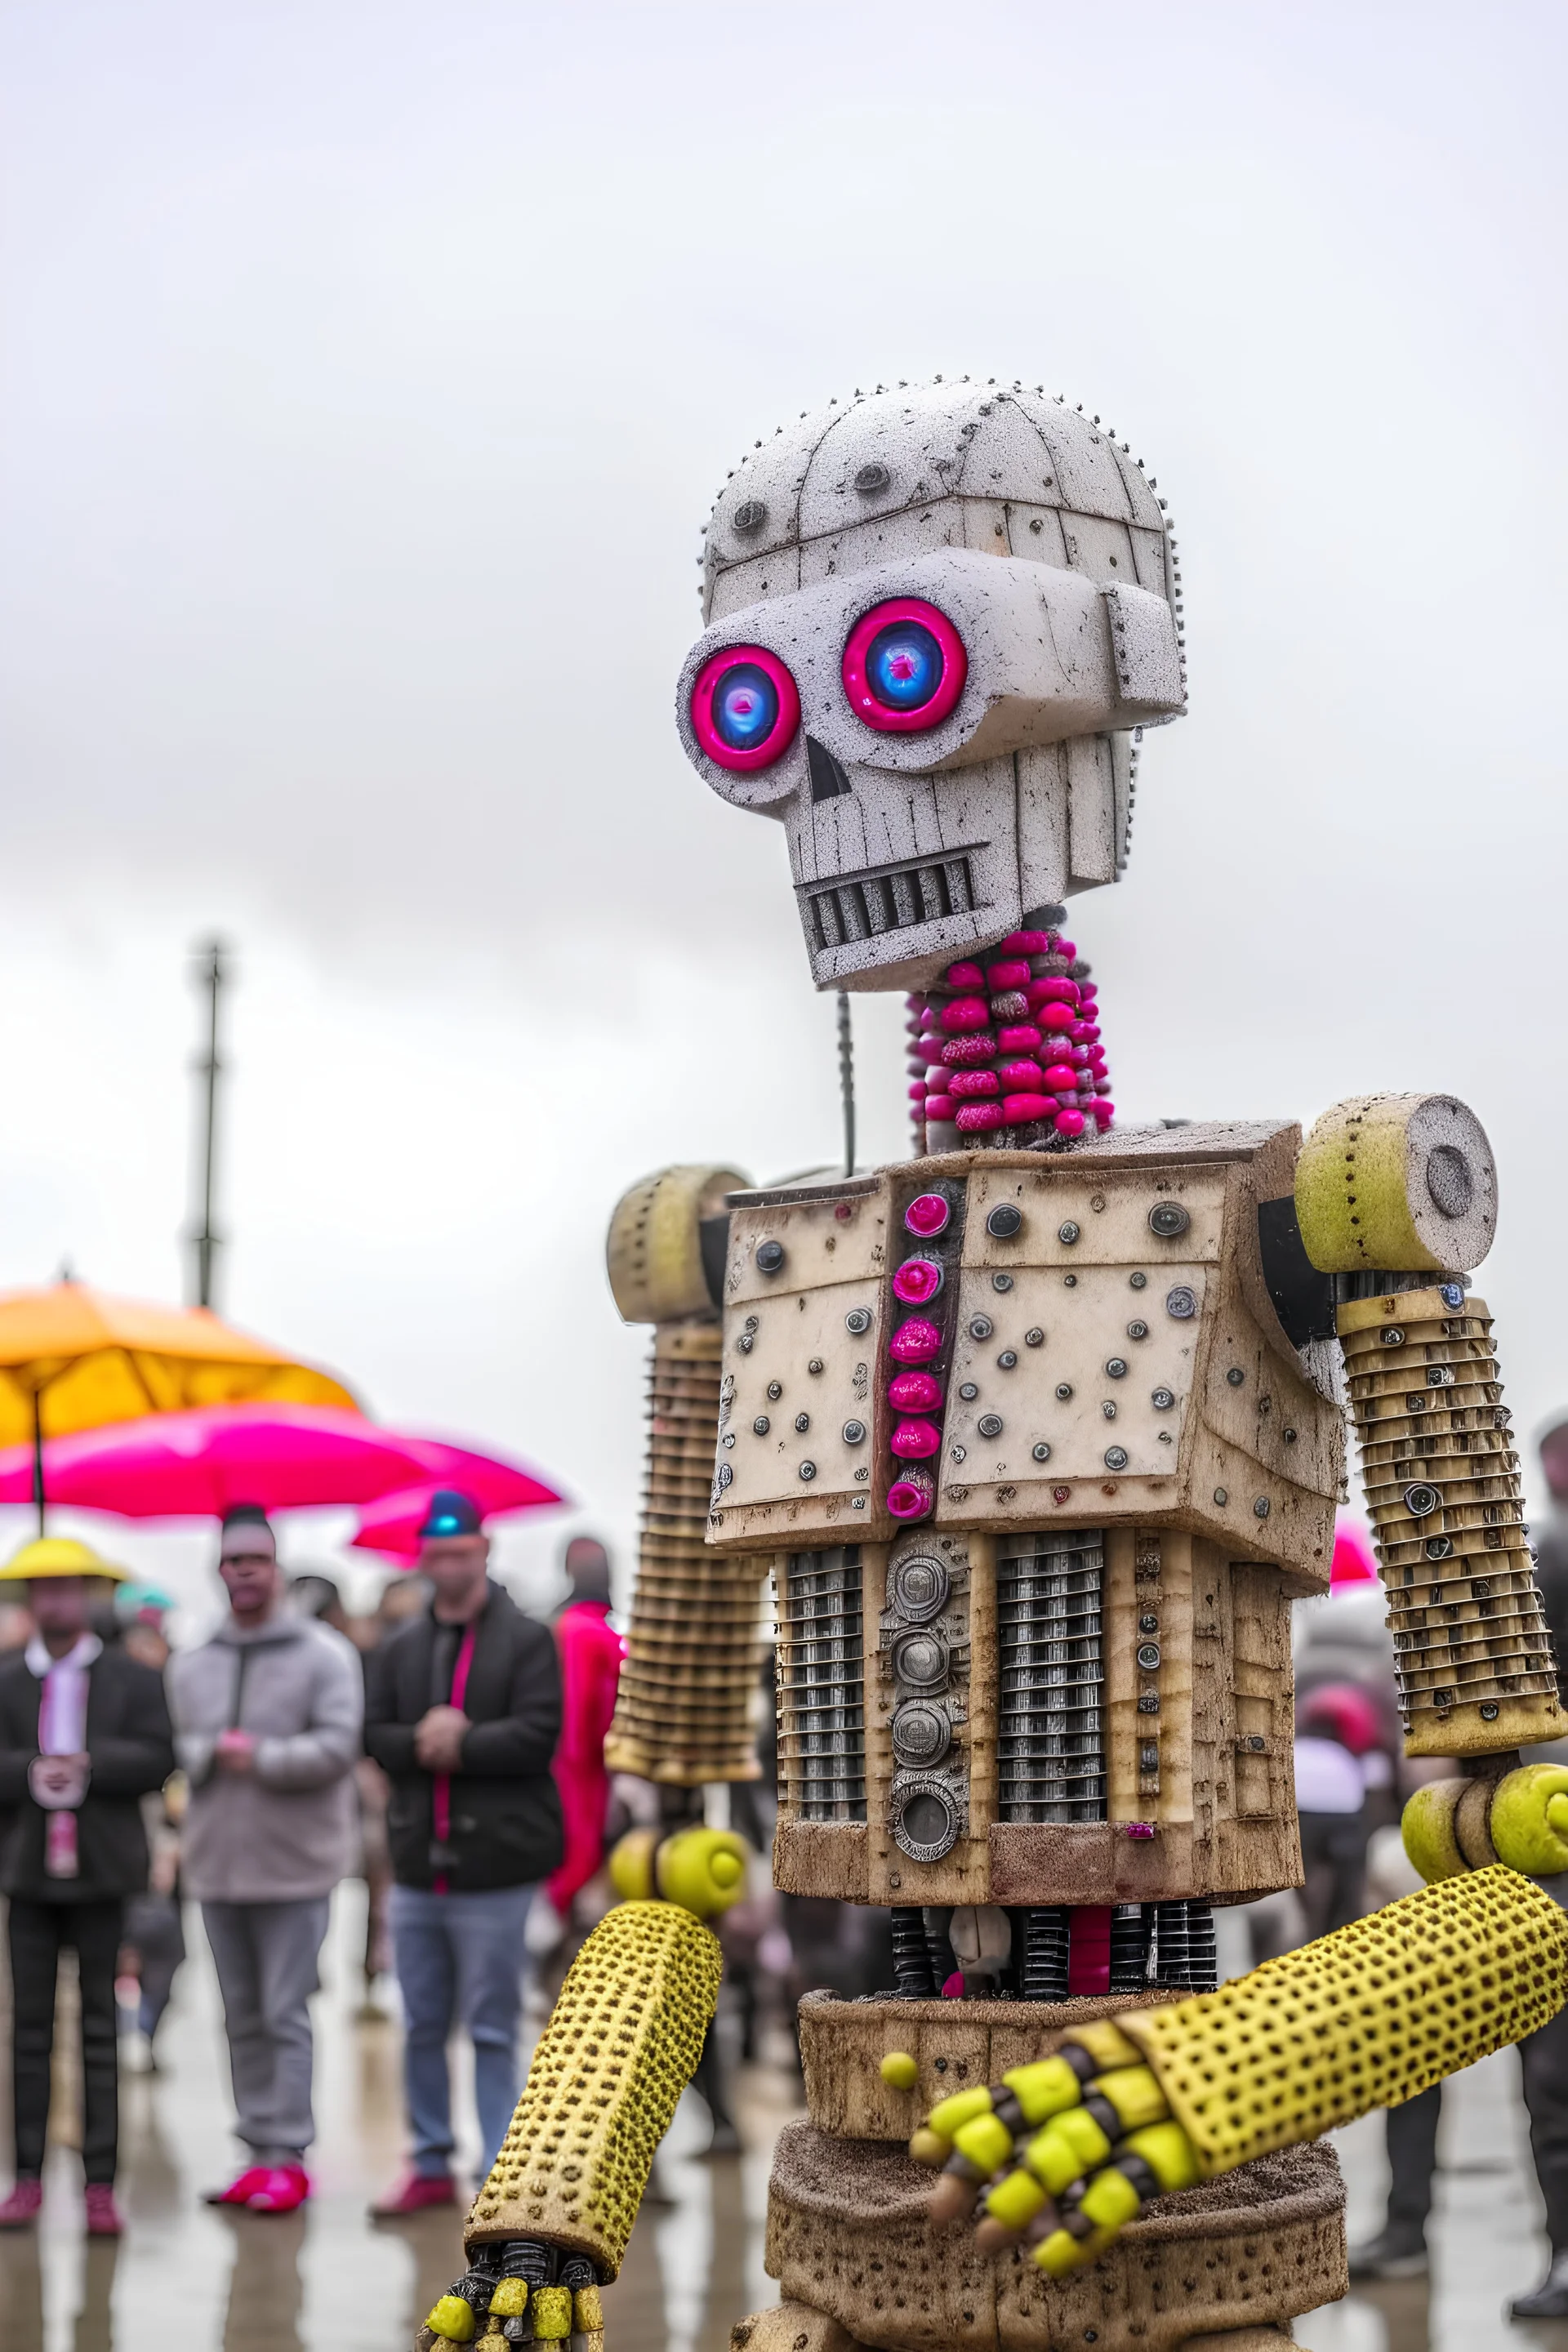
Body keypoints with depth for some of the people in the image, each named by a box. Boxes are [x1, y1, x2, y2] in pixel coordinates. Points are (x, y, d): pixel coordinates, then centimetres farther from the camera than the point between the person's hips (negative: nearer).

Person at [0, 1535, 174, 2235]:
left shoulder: (132, 1678, 5)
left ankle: (100, 2183, 4)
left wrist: (88, 1766, -15)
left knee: (100, 2027, 2)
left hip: (100, 1870, -1)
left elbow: (157, 1758, -5)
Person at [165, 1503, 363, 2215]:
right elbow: (171, 1746, 2)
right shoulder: (190, 1663, 9)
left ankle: (288, 2156, 3)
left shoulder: (324, 1654, -6)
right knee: (242, 2017, 11)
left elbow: (336, 1748, -14)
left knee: (286, 2016, -3)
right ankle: (259, 2150, 19)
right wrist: (213, 1752, -16)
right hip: (216, 1862, 5)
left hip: (293, 1863, -5)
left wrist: (259, 1758, -16)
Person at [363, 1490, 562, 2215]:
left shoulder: (527, 1641, -3)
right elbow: (374, 1735, 4)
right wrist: (424, 1743, -15)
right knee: (422, 2026, 13)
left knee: (492, 2030, 0)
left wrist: (456, 1744, -15)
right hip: (416, 1864, 5)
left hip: (493, 1868, -5)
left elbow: (536, 1736, -13)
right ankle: (431, 2165, 24)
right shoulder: (400, 1648, 12)